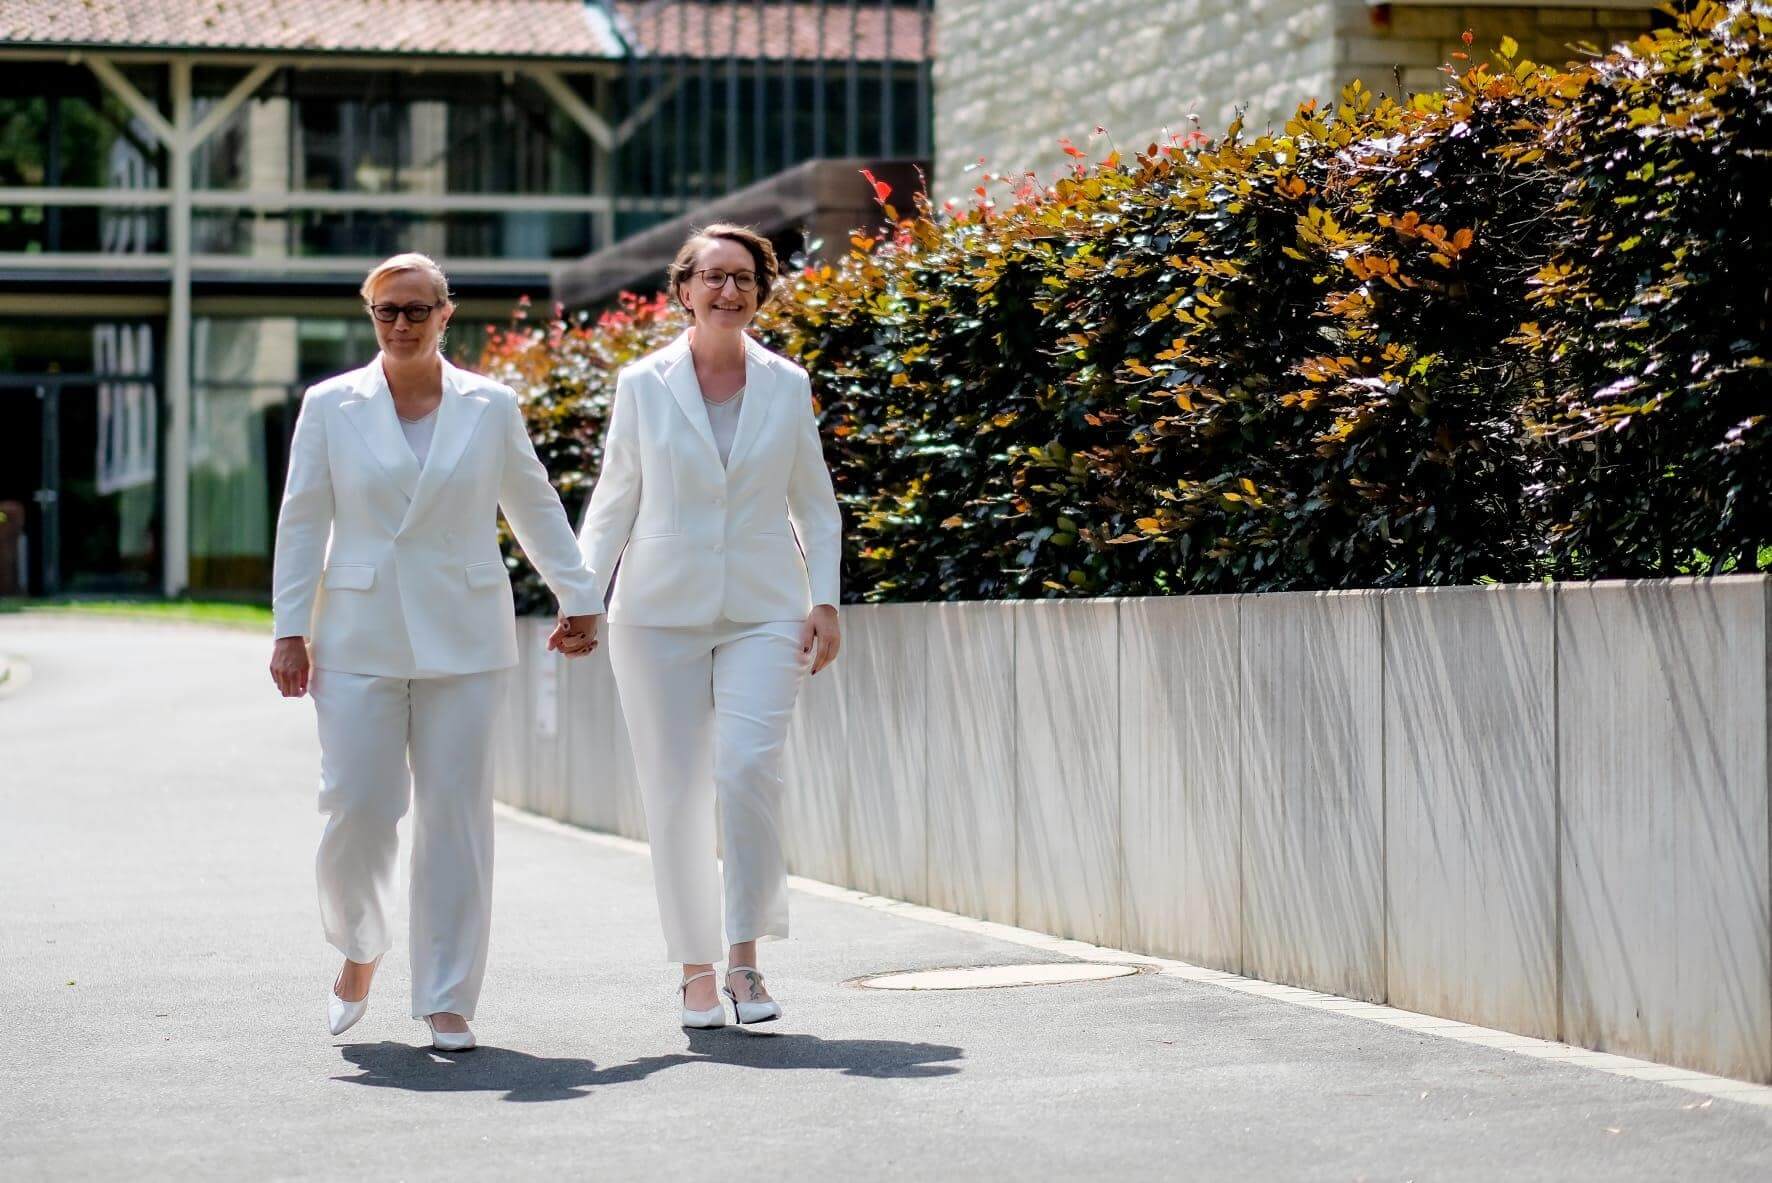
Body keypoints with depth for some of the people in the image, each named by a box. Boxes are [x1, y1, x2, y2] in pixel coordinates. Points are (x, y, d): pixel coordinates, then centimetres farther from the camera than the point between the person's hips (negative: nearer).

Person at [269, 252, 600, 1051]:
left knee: (456, 817, -1)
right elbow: (302, 522, 5)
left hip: (462, 640, 0)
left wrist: (577, 596, 16)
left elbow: (535, 506, 15)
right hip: (360, 640, 0)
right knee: (355, 810, -5)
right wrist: (290, 630, 0)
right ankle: (359, 951, 24)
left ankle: (447, 1000, 7)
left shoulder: (490, 407, 6)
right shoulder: (331, 407, 4)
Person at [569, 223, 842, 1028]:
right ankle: (696, 970, 11)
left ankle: (746, 958, -7)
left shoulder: (786, 386, 6)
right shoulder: (643, 385, 3)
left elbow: (814, 504, 12)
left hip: (763, 612, 0)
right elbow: (613, 500, 8)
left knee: (748, 767, -18)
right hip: (661, 612, 0)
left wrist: (825, 601, 2)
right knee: (675, 793, 0)